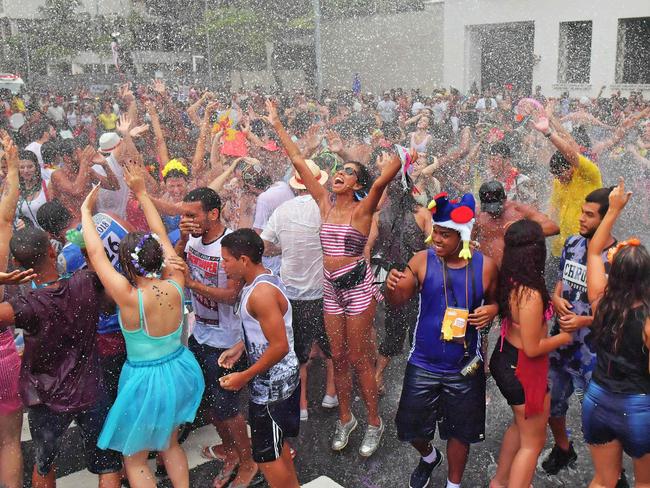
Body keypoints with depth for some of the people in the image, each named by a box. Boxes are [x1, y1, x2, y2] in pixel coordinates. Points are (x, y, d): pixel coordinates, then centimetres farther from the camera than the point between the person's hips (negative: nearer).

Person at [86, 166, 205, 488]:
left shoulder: (128, 297, -26)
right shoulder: (175, 285, -14)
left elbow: (95, 253, -16)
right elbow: (162, 236, -2)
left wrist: (86, 211, -2)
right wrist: (142, 194, 6)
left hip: (145, 379, -5)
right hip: (178, 369, 5)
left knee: (134, 458, 18)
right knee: (170, 443, 30)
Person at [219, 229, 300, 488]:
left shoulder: (261, 293, -27)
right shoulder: (264, 280, 4)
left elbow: (280, 346, -28)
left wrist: (244, 377, -21)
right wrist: (239, 348, 10)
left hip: (271, 384, -10)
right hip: (283, 377, 10)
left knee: (266, 455, 5)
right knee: (276, 443, 23)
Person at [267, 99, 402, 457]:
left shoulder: (362, 209, -9)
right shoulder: (325, 202, 5)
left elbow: (388, 174, -25)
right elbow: (298, 161, 6)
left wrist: (393, 163, -42)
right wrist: (277, 125, 7)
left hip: (357, 285, -5)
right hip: (331, 286, 5)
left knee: (359, 357, 3)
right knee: (338, 356, 13)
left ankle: (374, 423, 20)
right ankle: (345, 418, 30)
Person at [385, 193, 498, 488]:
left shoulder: (485, 266, -9)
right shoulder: (422, 261, -11)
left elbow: (495, 300, 8)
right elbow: (397, 302, -12)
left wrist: (492, 310, -16)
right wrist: (392, 286, -35)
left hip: (465, 367, 0)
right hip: (423, 365, 1)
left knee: (459, 431, 16)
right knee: (411, 427, 13)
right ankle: (429, 457, 48)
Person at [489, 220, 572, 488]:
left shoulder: (508, 280, -9)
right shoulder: (531, 295, -31)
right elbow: (532, 348, -24)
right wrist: (564, 337, -9)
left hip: (505, 358, 9)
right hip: (524, 370, -9)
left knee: (521, 424, 31)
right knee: (533, 441, 13)